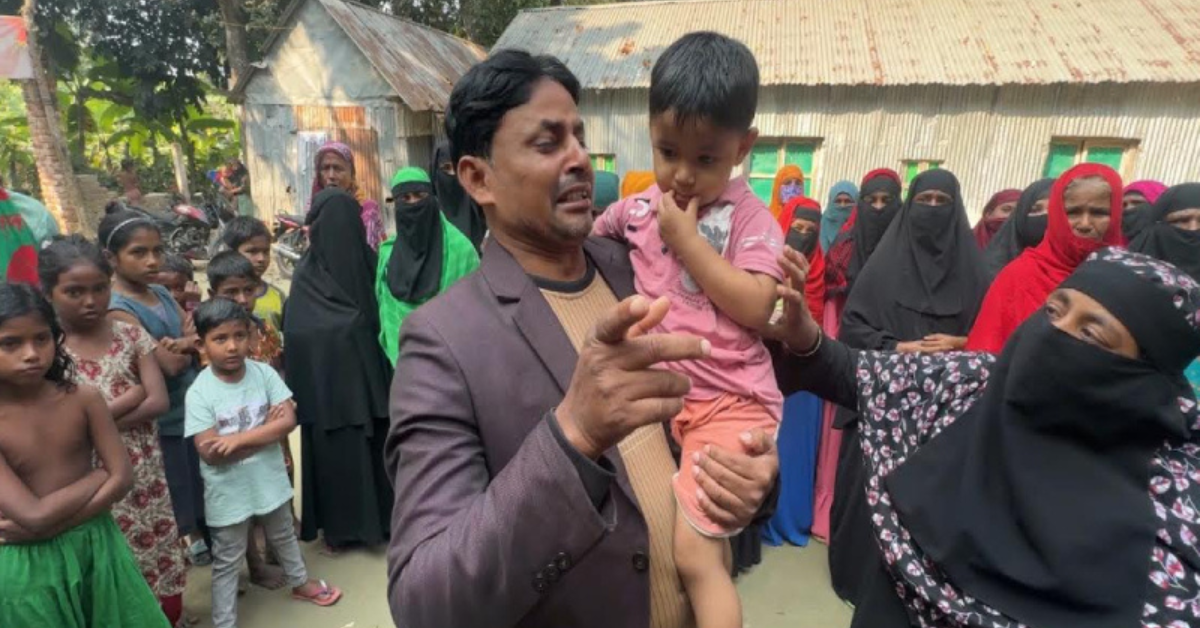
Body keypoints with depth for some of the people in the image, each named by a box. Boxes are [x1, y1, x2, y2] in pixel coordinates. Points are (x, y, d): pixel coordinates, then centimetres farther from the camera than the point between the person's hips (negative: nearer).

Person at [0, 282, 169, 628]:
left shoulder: (84, 399, -8)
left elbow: (122, 479, -9)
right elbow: (34, 515, -22)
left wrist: (47, 526, -17)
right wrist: (99, 475, -11)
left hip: (98, 546, 3)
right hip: (28, 564, -2)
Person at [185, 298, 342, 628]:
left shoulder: (264, 373, -11)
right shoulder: (199, 391, -18)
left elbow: (289, 420, -17)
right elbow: (211, 453, -22)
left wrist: (239, 438, -24)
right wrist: (266, 428, -21)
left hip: (269, 480, 4)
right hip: (228, 492, -3)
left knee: (284, 536, 27)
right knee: (227, 561, 13)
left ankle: (300, 583, 50)